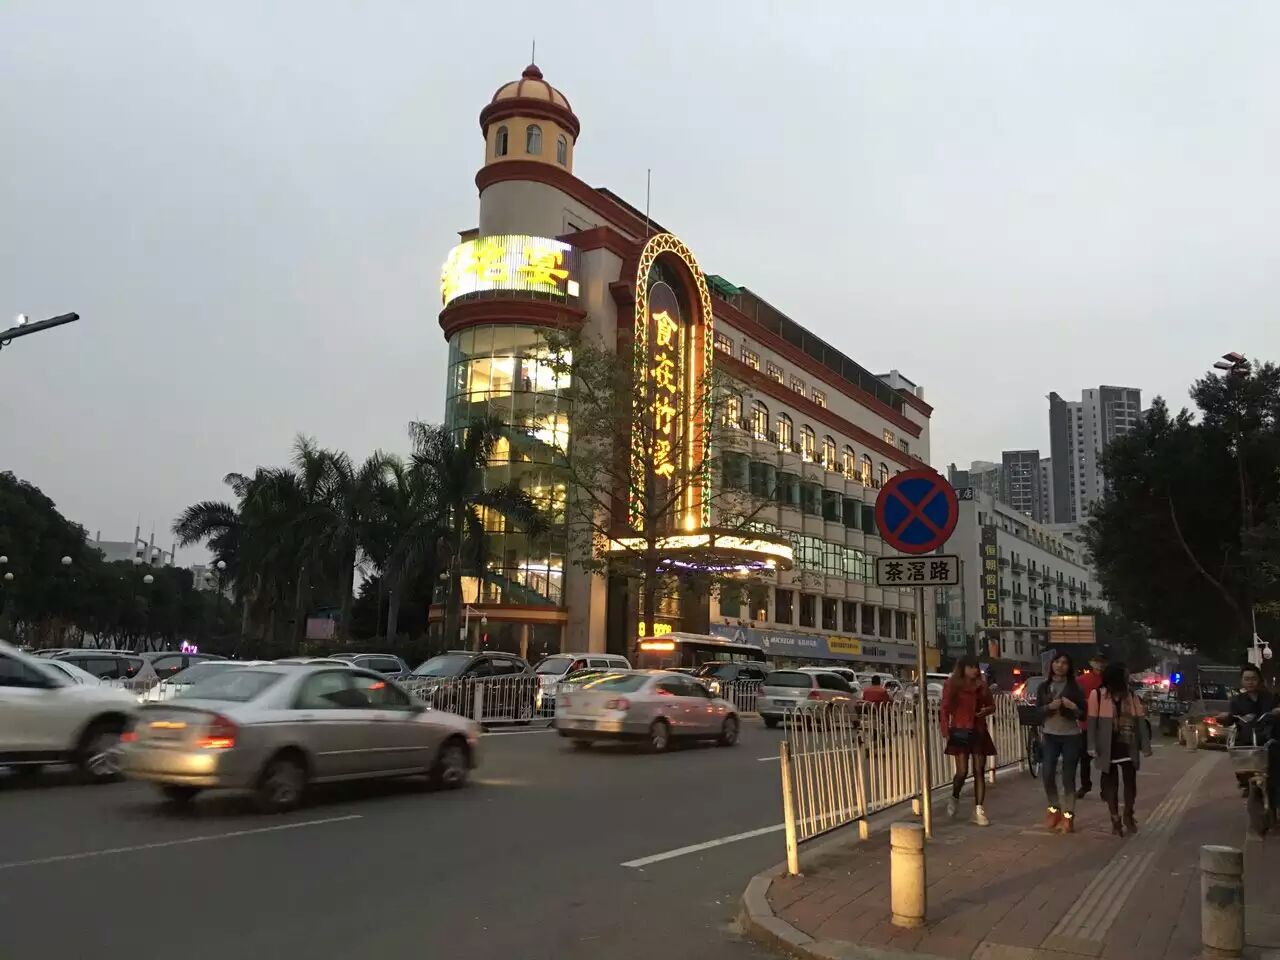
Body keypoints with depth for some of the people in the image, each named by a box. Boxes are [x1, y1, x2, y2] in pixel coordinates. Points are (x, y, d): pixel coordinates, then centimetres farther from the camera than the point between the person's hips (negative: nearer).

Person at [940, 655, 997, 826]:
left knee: (979, 772, 3)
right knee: (962, 771, -6)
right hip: (960, 732, -3)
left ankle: (979, 810, 8)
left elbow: (992, 705, 17)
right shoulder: (952, 685, -4)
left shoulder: (982, 687, 6)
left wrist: (986, 710, -7)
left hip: (979, 732, 4)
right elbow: (945, 710, -4)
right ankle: (954, 798, 23)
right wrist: (946, 732, -12)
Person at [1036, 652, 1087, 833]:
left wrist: (1072, 706, -18)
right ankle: (1054, 809, 14)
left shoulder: (1075, 688, 1)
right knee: (1047, 774, -7)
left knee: (1068, 777, 1)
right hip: (1050, 735, 2)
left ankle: (1068, 816, 8)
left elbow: (1083, 714, 1)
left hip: (1071, 736, -2)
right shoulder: (1044, 687, 7)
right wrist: (1049, 706, -14)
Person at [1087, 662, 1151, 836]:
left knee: (1130, 782, 9)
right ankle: (1115, 820, 20)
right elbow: (1092, 722, -8)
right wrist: (1092, 746, -12)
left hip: (1128, 747, 3)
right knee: (1111, 783, 7)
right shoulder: (1097, 695, -9)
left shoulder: (1131, 696, 2)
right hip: (1108, 748, -3)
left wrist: (1146, 745, -5)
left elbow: (1141, 721, 1)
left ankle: (1128, 816, 31)